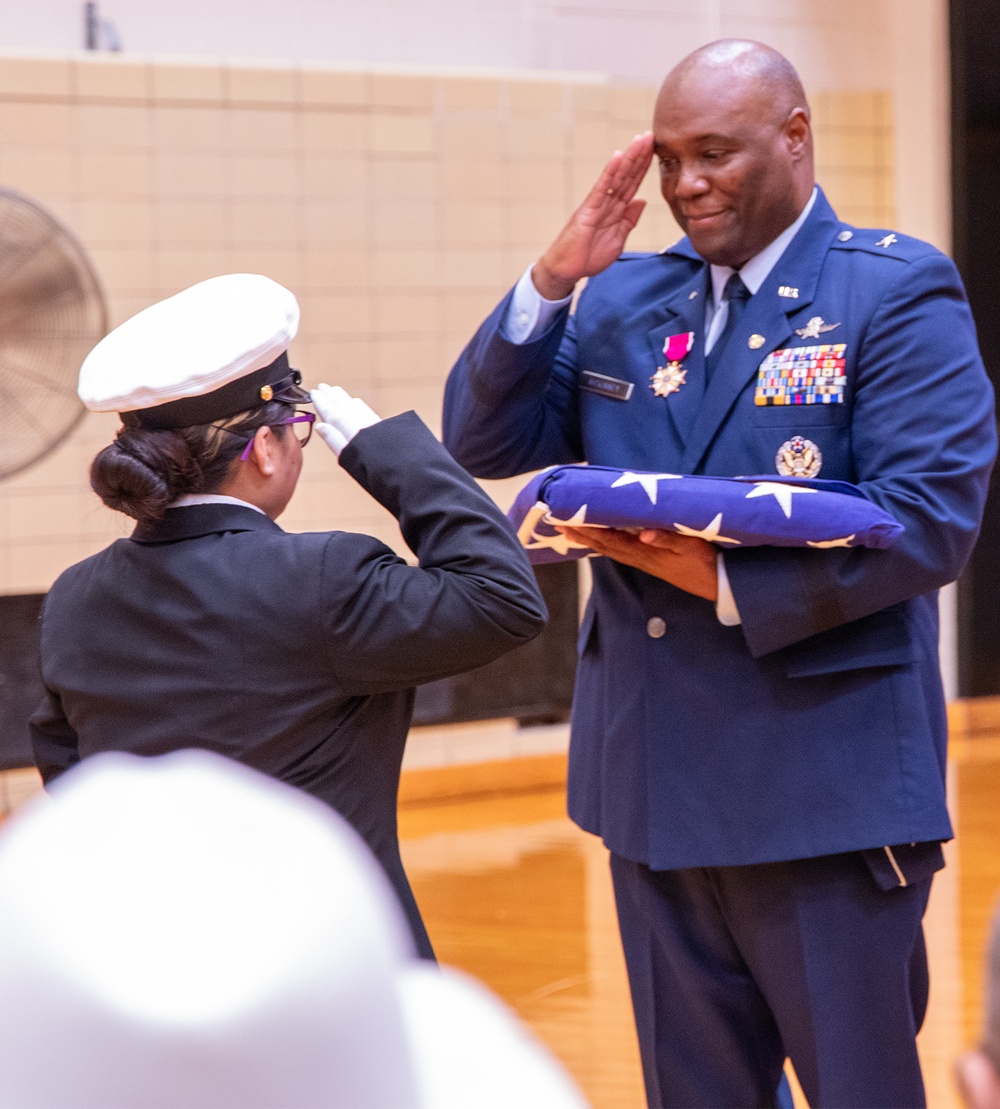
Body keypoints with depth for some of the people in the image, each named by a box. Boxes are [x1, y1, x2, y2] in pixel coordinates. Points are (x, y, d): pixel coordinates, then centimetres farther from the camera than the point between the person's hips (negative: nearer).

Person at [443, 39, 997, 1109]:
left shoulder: (897, 290, -5)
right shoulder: (623, 298, 12)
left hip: (826, 789, -5)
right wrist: (553, 277, -5)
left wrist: (726, 579, -19)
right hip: (656, 790, 6)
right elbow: (481, 442, 7)